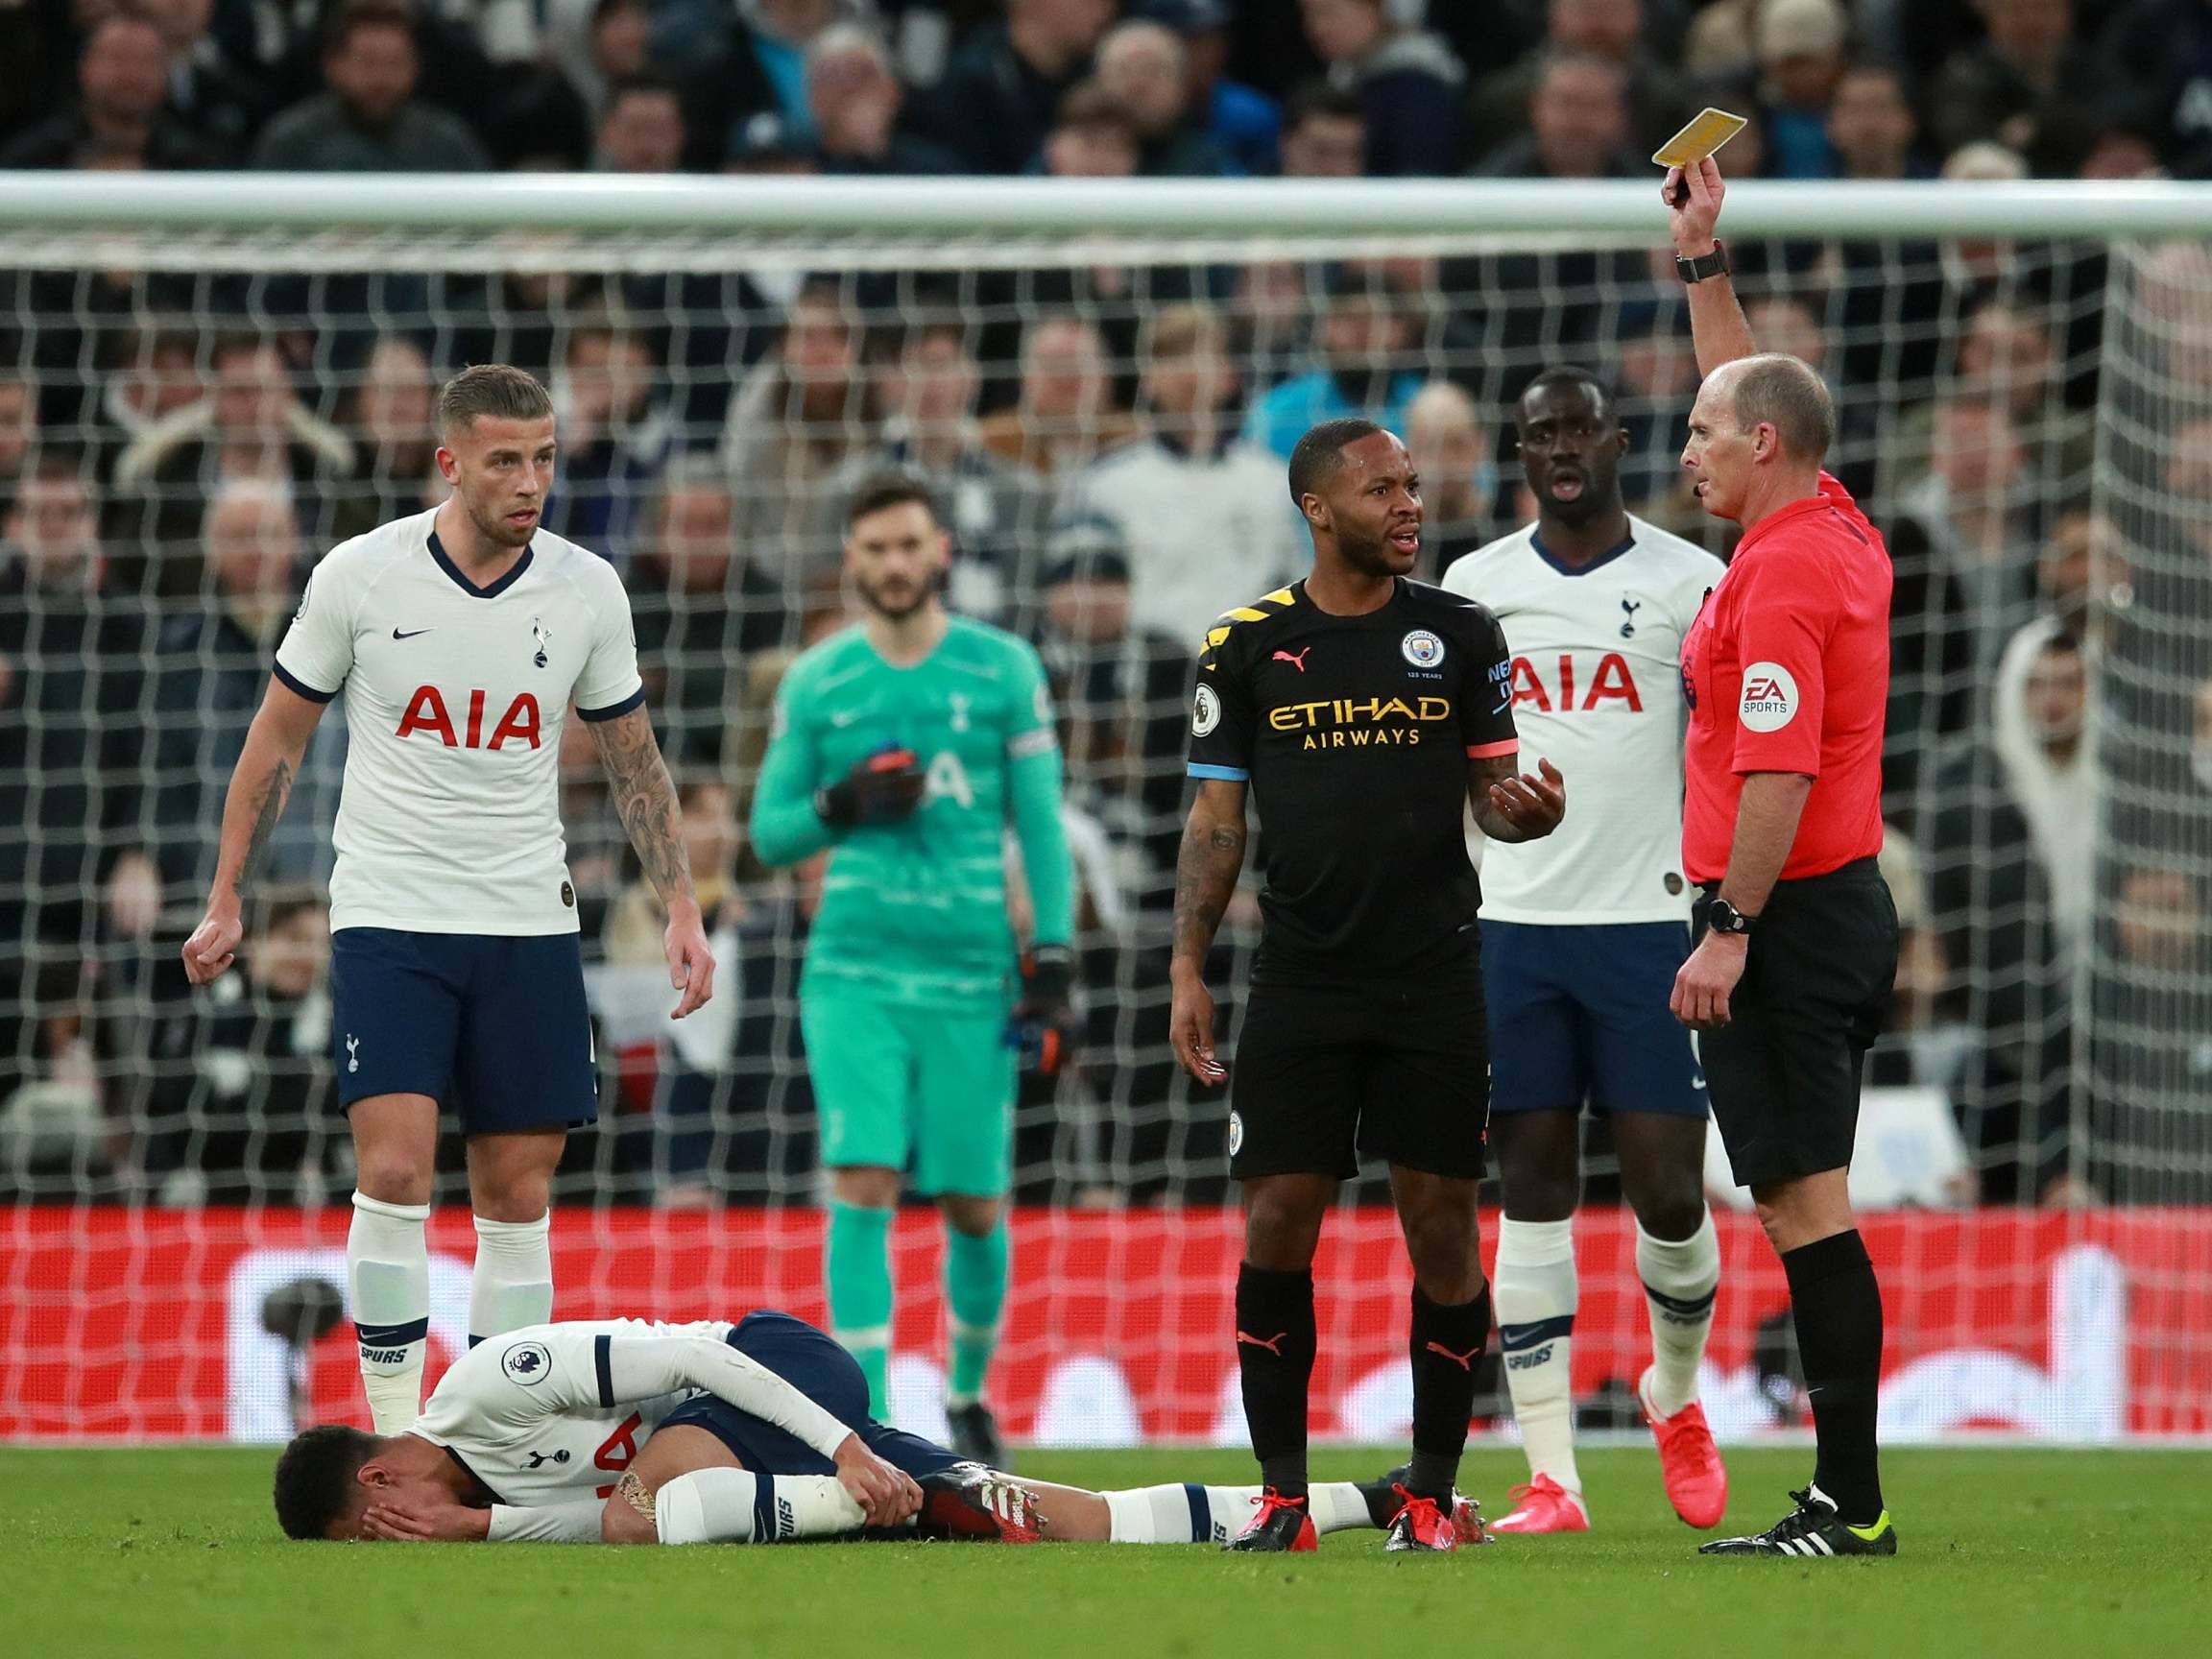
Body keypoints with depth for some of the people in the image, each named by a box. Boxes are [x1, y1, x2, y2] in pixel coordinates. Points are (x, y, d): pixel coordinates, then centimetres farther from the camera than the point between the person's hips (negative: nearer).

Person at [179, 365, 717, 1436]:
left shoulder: (587, 591, 1)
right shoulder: (359, 576, -6)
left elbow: (634, 762, 12)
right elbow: (279, 739, 5)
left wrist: (682, 911, 4)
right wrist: (226, 903, 5)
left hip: (529, 928, 3)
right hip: (388, 921, -3)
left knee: (518, 1196, 3)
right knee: (394, 1173, -16)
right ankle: (395, 1434, -10)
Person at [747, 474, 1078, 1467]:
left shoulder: (1003, 670, 2)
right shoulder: (816, 683, 4)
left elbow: (1041, 826, 4)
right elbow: (770, 833, 9)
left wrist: (1054, 966, -3)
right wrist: (841, 804, -13)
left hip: (971, 979, 0)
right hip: (854, 974, 0)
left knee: (975, 1208, 6)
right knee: (863, 1188, -13)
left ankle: (968, 1391, 32)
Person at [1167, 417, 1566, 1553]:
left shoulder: (1459, 635, 5)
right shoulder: (1247, 646, 4)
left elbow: (1489, 792, 9)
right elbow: (1215, 819, 8)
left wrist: (1524, 810, -15)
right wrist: (1188, 970, 1)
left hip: (1434, 979, 0)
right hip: (1300, 981, 0)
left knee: (1441, 1228, 0)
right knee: (1276, 1232, -4)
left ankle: (1431, 1495, 7)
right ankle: (1283, 1495, 5)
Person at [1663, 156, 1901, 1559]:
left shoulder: (1783, 574, -16)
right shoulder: (1840, 533, 11)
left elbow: (1780, 773, -22)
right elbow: (1757, 394, 30)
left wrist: (1732, 930, -21)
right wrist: (1705, 260, 32)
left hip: (1786, 916, -10)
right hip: (1841, 904, 10)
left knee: (1803, 1200, -10)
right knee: (1807, 1200, 9)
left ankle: (1848, 1504, -12)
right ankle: (1848, 1495, 8)